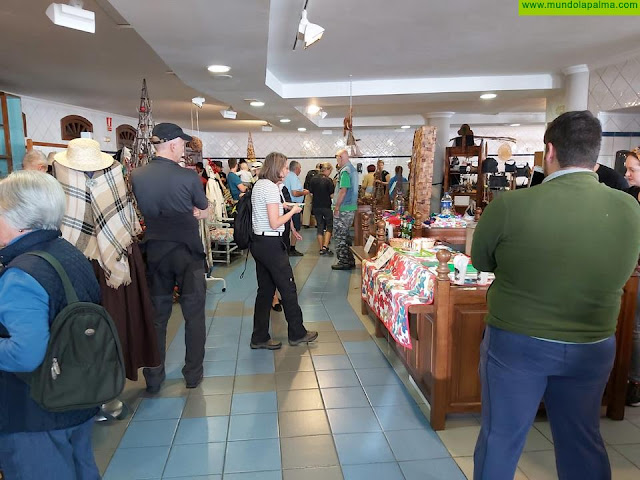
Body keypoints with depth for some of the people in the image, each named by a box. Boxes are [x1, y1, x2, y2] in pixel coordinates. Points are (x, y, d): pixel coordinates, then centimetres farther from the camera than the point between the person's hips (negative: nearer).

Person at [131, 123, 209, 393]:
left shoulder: (136, 176, -2)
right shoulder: (188, 176, -13)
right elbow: (204, 212, 2)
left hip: (155, 253, 3)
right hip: (188, 252, -3)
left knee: (157, 316, 13)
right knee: (194, 315, 11)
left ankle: (153, 379, 22)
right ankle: (193, 375, 20)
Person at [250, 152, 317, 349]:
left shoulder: (258, 184, 12)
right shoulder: (271, 187, -17)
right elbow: (274, 224, -20)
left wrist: (280, 206, 14)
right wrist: (292, 211, -7)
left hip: (258, 242, 10)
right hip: (271, 244, -10)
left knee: (265, 290, 13)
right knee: (288, 288, 5)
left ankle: (259, 337, 19)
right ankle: (297, 333, 19)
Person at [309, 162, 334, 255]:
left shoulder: (313, 179, 2)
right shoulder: (328, 180, -13)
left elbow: (311, 193, 5)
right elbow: (332, 195, -13)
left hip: (316, 206, 5)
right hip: (326, 206, -5)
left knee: (320, 227, 13)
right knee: (329, 226, 9)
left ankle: (321, 249, 13)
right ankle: (325, 247, -4)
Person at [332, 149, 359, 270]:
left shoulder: (345, 171, -14)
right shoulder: (353, 169, 16)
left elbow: (343, 191, -21)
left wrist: (337, 207, -17)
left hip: (343, 209, -10)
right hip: (352, 207, 10)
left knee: (340, 236, -2)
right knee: (345, 235, 16)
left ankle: (344, 262, 2)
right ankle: (350, 261, 20)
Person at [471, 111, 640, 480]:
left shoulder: (510, 205, -21)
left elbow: (481, 261, -5)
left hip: (516, 342, -3)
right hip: (592, 348, 4)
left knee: (501, 437, 14)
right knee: (583, 441, 23)